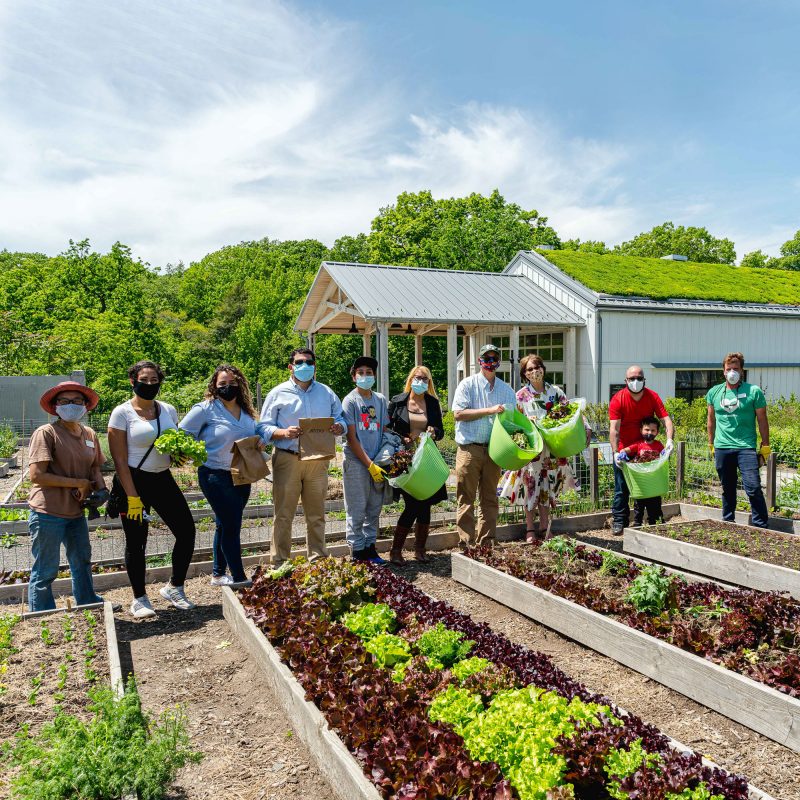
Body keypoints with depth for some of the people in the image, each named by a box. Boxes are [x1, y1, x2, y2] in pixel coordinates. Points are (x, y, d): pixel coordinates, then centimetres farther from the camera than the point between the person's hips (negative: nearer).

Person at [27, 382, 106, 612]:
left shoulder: (90, 435, 7)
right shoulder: (46, 433, -13)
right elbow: (36, 475, -19)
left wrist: (101, 489, -6)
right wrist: (79, 483, -17)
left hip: (76, 512, 8)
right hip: (48, 514, -8)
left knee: (82, 562, 23)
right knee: (45, 571, 3)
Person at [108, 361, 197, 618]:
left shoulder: (169, 410, 6)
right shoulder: (122, 413, -9)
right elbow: (119, 460, -12)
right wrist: (133, 498, -16)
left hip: (163, 479, 5)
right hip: (134, 481, -5)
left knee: (187, 531, 1)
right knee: (136, 542, 3)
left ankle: (174, 588, 21)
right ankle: (139, 599, 21)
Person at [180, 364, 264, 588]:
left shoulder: (246, 411, 10)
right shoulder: (205, 409, -8)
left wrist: (261, 443, 0)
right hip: (216, 476, -7)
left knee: (226, 525, 16)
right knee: (230, 525, -6)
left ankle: (218, 574, 28)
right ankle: (239, 578, 1)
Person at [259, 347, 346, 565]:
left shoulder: (326, 393, 13)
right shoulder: (278, 393, 3)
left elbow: (341, 419, 14)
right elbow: (265, 428, 0)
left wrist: (339, 427, -9)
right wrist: (283, 433, -20)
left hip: (318, 460, 3)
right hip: (287, 459, -3)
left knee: (316, 514, 11)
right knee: (284, 514, 1)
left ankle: (318, 559, 22)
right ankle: (279, 562, 10)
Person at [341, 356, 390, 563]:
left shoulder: (380, 400, 11)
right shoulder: (350, 401, -4)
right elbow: (352, 438, -9)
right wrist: (370, 465, -13)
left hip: (377, 462, 5)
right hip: (356, 462, -5)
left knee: (375, 508, 10)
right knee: (357, 510, 0)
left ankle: (370, 547, 21)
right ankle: (357, 551, 9)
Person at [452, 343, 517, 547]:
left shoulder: (507, 390, 14)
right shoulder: (467, 384, 1)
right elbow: (458, 413, -10)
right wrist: (489, 411, -15)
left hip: (493, 449, 4)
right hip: (469, 448, -4)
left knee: (490, 499, 9)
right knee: (466, 499, -2)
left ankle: (486, 542, 17)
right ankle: (466, 543, 3)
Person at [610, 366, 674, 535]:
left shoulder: (653, 397, -7)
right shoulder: (618, 399, -16)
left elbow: (666, 419, -15)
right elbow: (614, 429, -22)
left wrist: (669, 440, -33)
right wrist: (615, 453, -33)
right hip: (624, 450, -3)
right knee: (622, 488, -1)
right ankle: (619, 522, 5)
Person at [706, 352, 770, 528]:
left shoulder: (754, 391, 0)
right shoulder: (714, 392, 9)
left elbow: (762, 420, 2)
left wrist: (765, 446, 1)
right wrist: (711, 444, 18)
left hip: (746, 447, -3)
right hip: (722, 448, 3)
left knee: (753, 488, -10)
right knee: (727, 490, 12)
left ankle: (761, 527, 1)